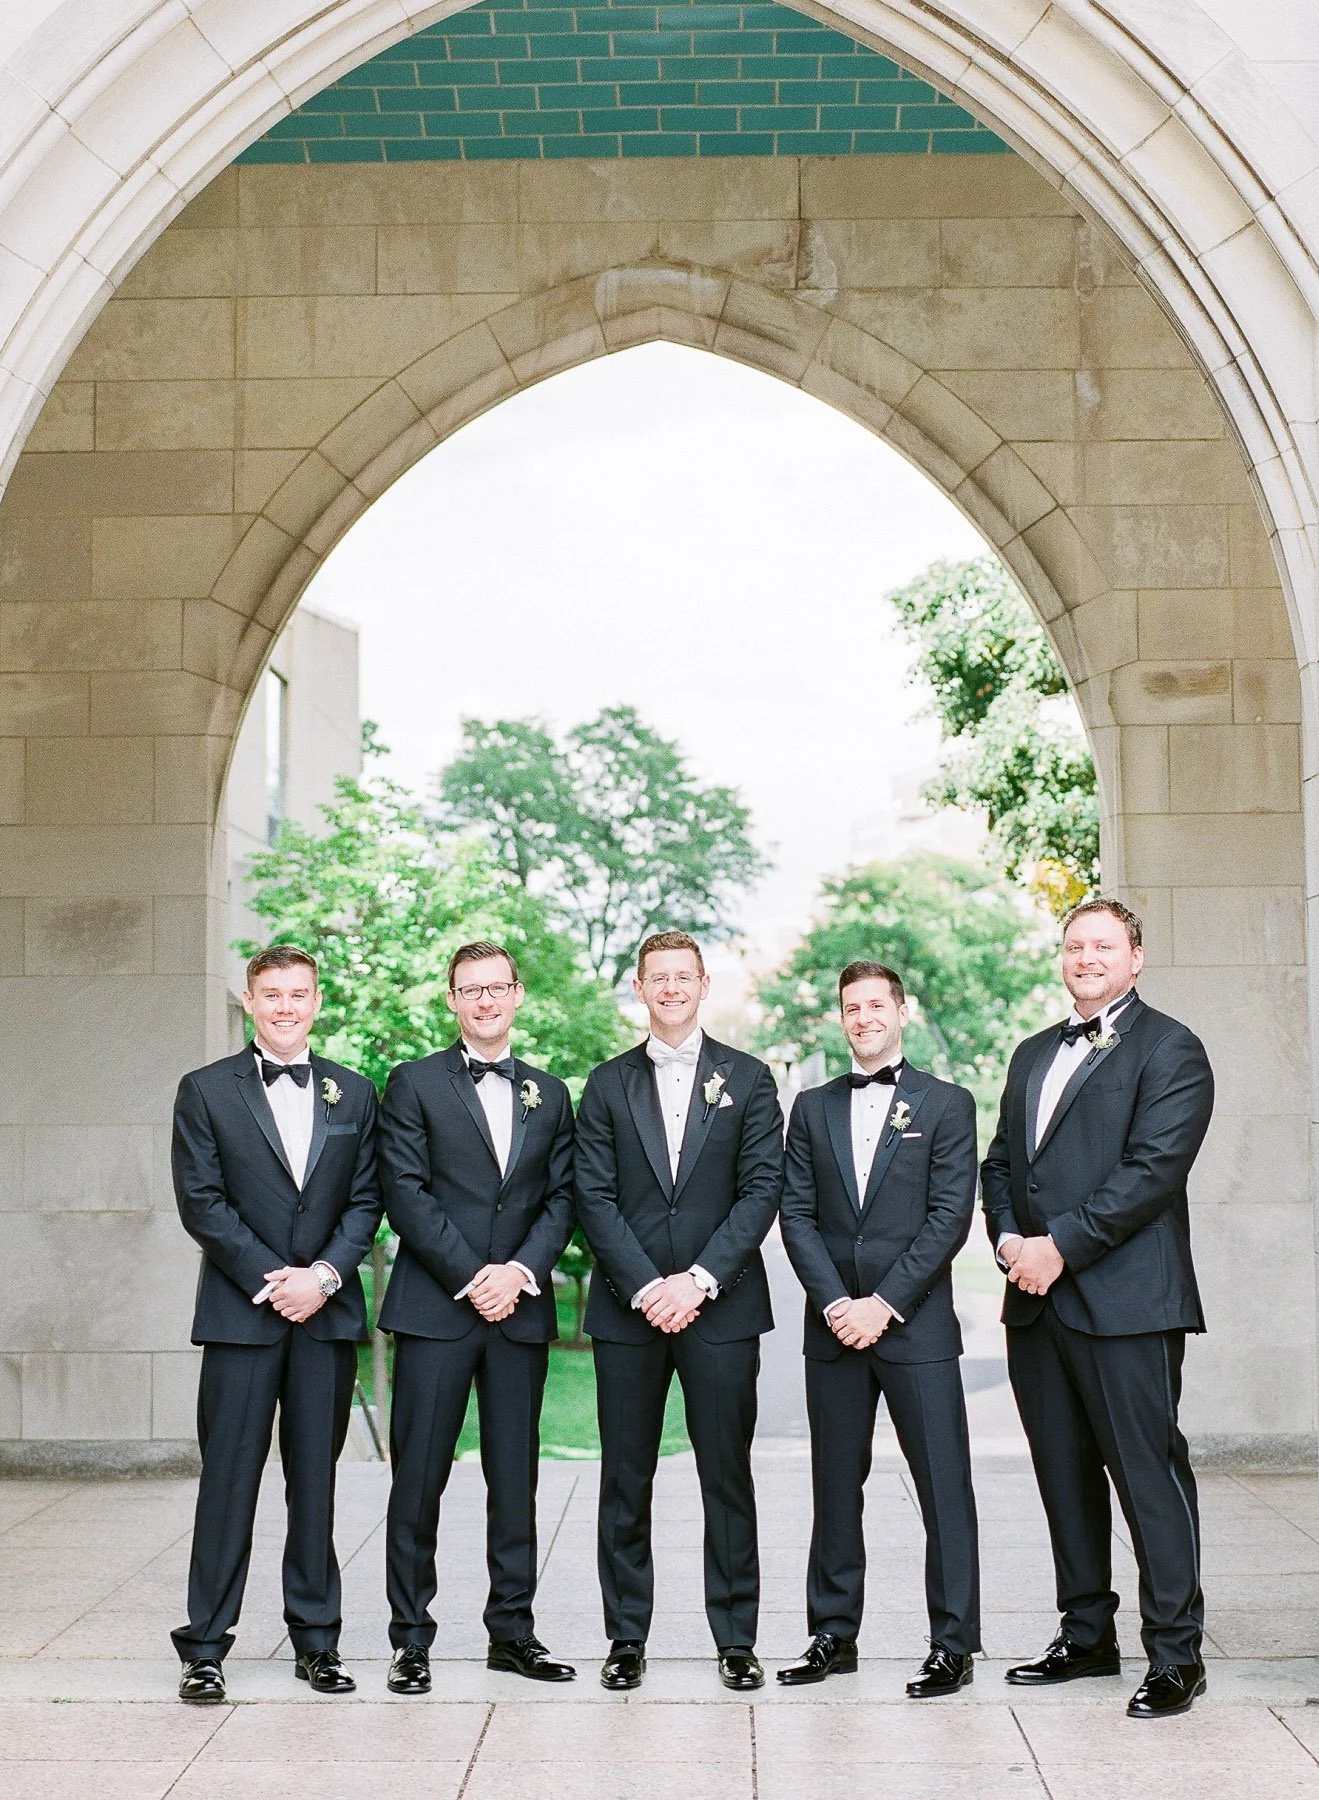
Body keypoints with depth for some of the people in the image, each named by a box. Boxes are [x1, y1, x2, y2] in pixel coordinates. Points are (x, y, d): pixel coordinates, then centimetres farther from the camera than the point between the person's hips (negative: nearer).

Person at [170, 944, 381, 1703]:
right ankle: (205, 1647, 9)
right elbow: (201, 1201, -3)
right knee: (229, 1477, 0)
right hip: (241, 1312, -2)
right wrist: (272, 1279, -11)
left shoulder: (354, 1094, 11)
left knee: (317, 1478, 8)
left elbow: (366, 1201, 7)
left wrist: (324, 1274, -9)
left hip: (328, 1311, 2)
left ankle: (317, 1639, 18)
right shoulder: (207, 1091, 3)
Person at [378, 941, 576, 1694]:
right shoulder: (415, 1084, 2)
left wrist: (522, 1271, -9)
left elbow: (561, 1198, 8)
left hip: (521, 1308, 3)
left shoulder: (550, 1093, 13)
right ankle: (411, 1640, 9)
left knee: (516, 1476, 8)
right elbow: (405, 1194, -6)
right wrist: (470, 1278, -12)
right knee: (419, 1476, -1)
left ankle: (512, 1630, 19)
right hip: (435, 1307, -3)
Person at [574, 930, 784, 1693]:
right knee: (626, 1480, 6)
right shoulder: (609, 1084, 8)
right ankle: (627, 1637, 16)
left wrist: (700, 1279, -12)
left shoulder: (747, 1079, 6)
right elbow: (595, 1198, 1)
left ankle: (737, 1638, 14)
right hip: (627, 1310, 1)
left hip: (720, 1307, -1)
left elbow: (762, 1190, -2)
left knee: (728, 1476, 4)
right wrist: (646, 1287, -11)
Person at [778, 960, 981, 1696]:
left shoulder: (946, 1104, 2)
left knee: (945, 1486, -1)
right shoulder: (813, 1108, 12)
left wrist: (885, 1303, -12)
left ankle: (954, 1643, 7)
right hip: (834, 1328, 3)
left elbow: (950, 1215, -6)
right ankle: (834, 1635, 19)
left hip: (917, 1326, -3)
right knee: (836, 1488, 9)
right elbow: (798, 1215, 6)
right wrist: (834, 1301, -8)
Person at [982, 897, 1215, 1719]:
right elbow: (1000, 1162, 19)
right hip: (1039, 1301, 7)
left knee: (1150, 1472, -4)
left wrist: (1062, 1245, -16)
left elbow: (1154, 1167, -14)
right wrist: (1009, 1239, 0)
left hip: (1126, 1301, -7)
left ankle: (1176, 1652, 6)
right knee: (1065, 1476, 13)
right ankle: (1087, 1636, 24)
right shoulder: (1034, 1055, 19)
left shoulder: (1169, 1049, -4)